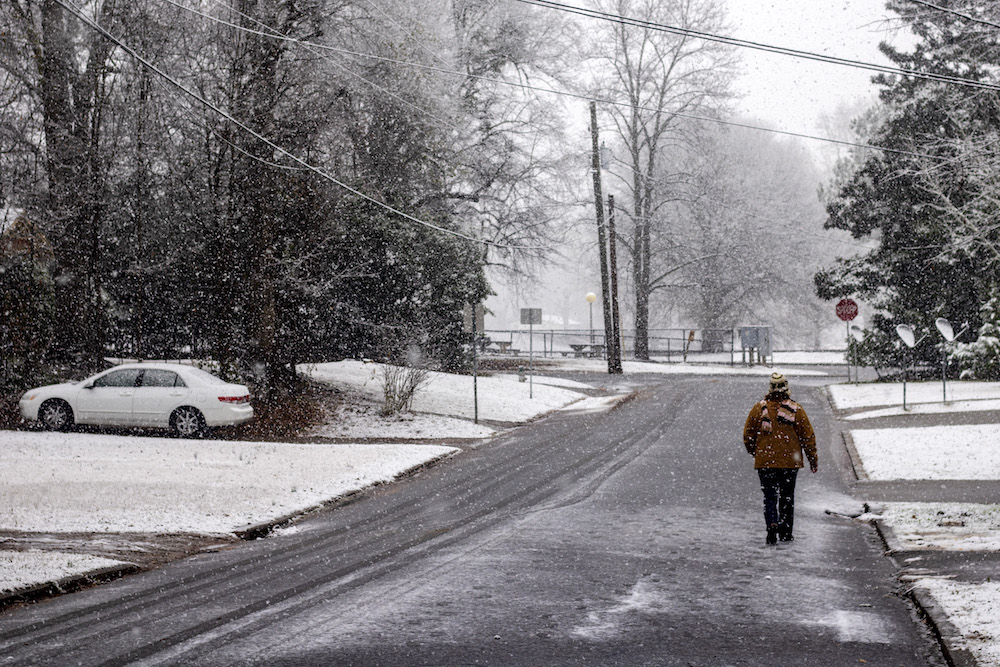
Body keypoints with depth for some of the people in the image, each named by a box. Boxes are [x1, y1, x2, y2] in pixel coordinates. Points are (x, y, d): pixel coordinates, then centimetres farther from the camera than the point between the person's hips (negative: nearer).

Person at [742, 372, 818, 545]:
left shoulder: (758, 409, -3)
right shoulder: (796, 409, -4)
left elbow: (748, 435, 4)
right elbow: (808, 436, 0)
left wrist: (754, 452, 22)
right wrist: (813, 459, 11)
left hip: (764, 461, 0)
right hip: (790, 461, 0)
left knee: (770, 497, 4)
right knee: (787, 497, 14)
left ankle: (772, 525, -19)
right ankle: (786, 533, 18)